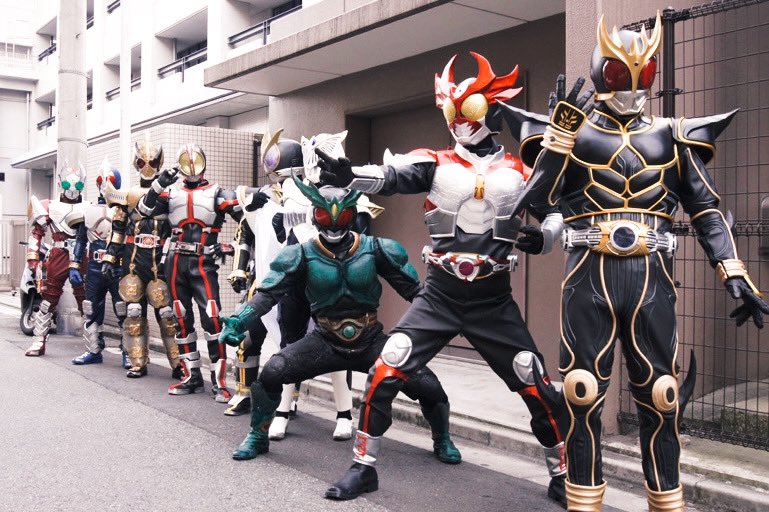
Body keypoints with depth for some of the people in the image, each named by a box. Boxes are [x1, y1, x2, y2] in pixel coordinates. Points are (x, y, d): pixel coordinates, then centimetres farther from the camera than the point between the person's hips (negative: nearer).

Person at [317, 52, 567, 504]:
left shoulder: (520, 173, 3)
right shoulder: (436, 163, -1)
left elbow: (559, 211, 13)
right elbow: (391, 176, -19)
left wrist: (542, 236, -11)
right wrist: (347, 174, -40)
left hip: (493, 301, 0)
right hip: (439, 296, 0)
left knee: (537, 385, 1)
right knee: (385, 374, -7)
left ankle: (562, 473, 24)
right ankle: (364, 464, 13)